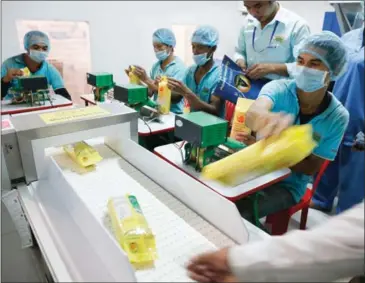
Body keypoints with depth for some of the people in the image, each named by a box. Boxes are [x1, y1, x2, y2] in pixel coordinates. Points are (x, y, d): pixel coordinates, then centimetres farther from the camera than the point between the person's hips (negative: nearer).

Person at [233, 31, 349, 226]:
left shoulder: (338, 116, -12)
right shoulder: (278, 88, -15)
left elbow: (312, 167, -9)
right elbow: (253, 114, -38)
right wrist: (265, 118, -64)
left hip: (289, 184, -1)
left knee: (239, 213, -24)